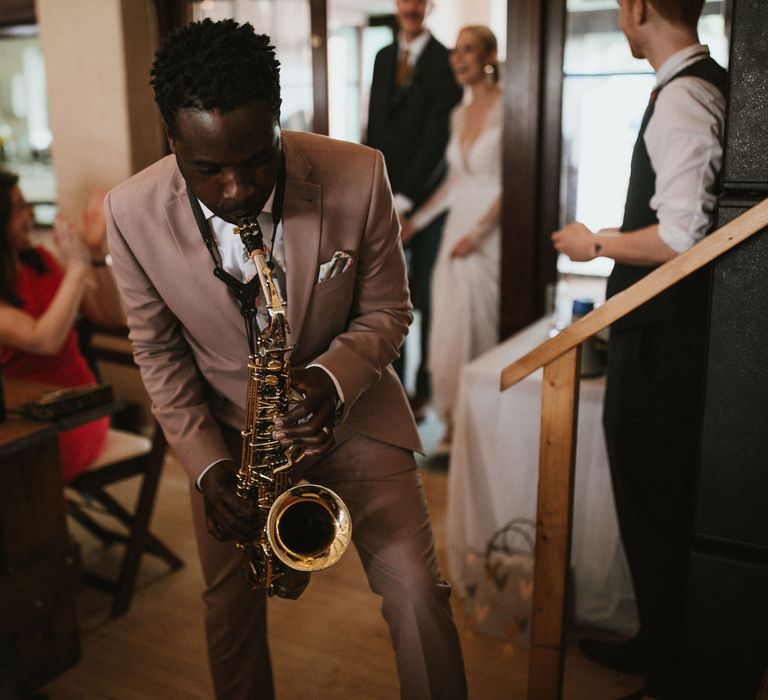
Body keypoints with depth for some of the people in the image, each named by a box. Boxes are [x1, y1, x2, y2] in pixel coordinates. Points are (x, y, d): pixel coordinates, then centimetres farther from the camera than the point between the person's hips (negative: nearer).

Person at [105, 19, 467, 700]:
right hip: (226, 432, 2)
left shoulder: (359, 177, -22)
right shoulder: (132, 212, -17)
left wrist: (333, 378, -26)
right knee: (231, 616, 14)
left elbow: (387, 308, -7)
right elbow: (158, 350, -3)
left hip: (350, 413, -1)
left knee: (417, 593, -5)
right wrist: (208, 463, -11)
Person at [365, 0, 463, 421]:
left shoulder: (445, 62, -5)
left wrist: (404, 199, -16)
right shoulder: (383, 57, 15)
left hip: (425, 197, -5)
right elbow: (373, 129, 16)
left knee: (426, 297, 2)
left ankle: (424, 390, 15)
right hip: (385, 198, 5)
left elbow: (436, 136, -12)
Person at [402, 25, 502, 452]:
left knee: (480, 331, -2)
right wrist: (416, 221, 16)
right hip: (458, 232, 7)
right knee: (448, 331, 5)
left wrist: (477, 233, -19)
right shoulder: (459, 115, 14)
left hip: (491, 234, -7)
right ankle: (454, 428, 15)